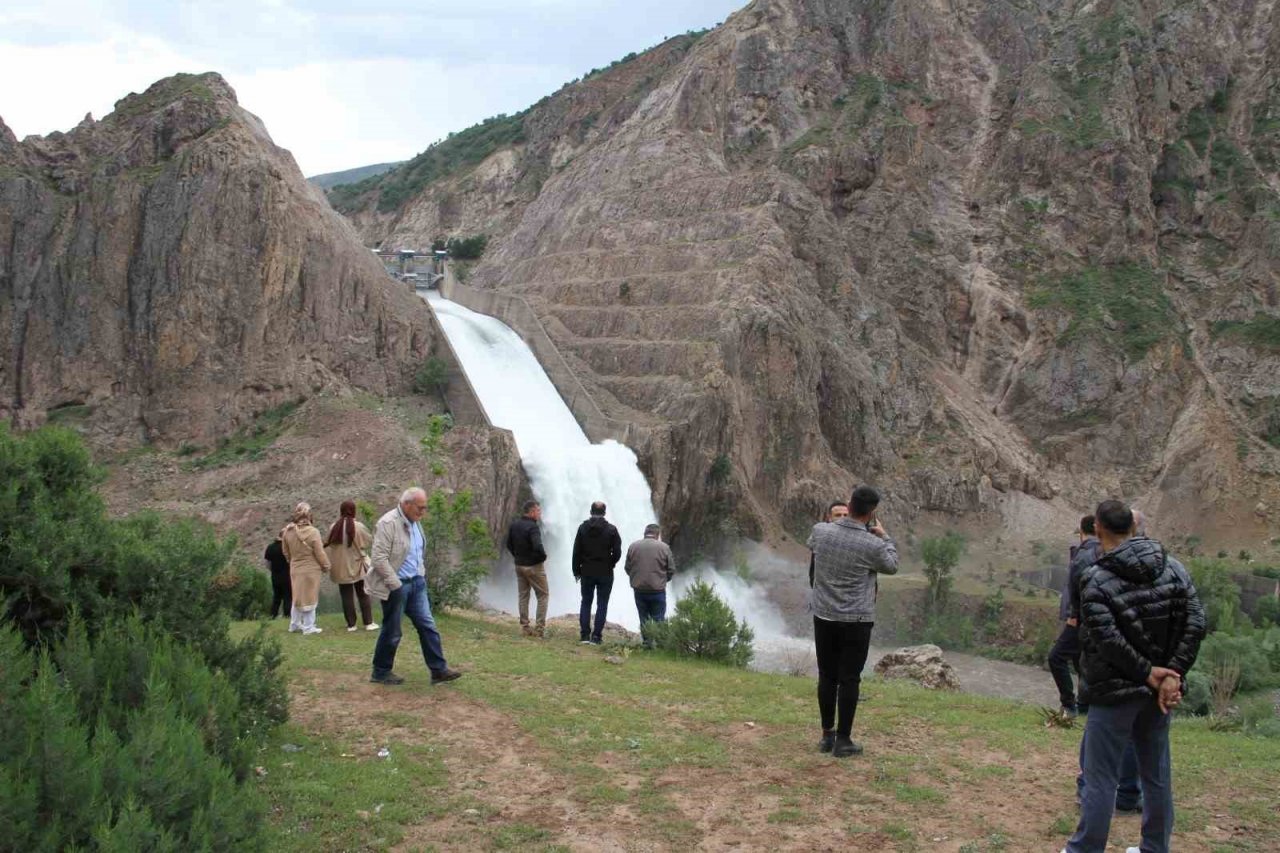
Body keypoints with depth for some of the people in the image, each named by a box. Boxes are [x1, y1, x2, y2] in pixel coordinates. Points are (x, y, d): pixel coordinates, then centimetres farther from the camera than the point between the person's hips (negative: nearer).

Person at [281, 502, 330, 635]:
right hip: (311, 569, -5)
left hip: (295, 569, 5)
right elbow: (320, 553, -14)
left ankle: (295, 624, 29)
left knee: (298, 596, 19)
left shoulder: (287, 531, -5)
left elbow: (286, 552, 7)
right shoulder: (313, 532, -21)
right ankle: (308, 627, 11)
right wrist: (326, 565, 2)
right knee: (309, 598, 5)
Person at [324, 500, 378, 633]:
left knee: (347, 596, 8)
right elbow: (370, 540, 0)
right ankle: (368, 623, 8)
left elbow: (329, 544, 0)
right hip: (357, 566, -1)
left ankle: (351, 624, 9)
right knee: (363, 595, 9)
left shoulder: (334, 527, -7)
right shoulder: (359, 527, -14)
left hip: (341, 568, 1)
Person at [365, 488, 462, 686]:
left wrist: (422, 575, 11)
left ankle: (439, 670, 9)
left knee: (428, 625, 5)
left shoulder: (414, 523, 9)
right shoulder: (388, 523, -18)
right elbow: (379, 559, -22)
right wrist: (396, 585, -20)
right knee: (392, 632, 4)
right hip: (396, 586, -8)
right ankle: (381, 673, 20)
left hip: (416, 582, 8)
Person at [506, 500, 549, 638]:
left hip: (519, 566, 7)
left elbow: (509, 544, 12)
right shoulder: (533, 527, -21)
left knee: (523, 596, 14)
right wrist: (543, 557, -12)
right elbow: (538, 547, -31)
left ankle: (524, 627, 15)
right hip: (534, 566, -7)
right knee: (543, 596, 3)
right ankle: (540, 628, -1)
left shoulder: (514, 525, 3)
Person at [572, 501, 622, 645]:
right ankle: (596, 636, 1)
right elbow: (617, 552, -8)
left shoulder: (583, 527, -3)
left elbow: (576, 551, -2)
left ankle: (585, 634, 8)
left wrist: (576, 571, 7)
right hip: (605, 573, -2)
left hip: (587, 572, 2)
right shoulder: (611, 530, -7)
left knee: (586, 602, 12)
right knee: (602, 605, 5)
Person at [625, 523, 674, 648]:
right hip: (658, 590, -2)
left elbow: (627, 568, 4)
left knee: (644, 618, 13)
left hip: (639, 589, 2)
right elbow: (671, 570, -2)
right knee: (659, 619, 8)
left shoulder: (633, 546, 0)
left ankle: (647, 642, 13)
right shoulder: (664, 547, -6)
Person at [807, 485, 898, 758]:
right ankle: (843, 741, 8)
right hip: (856, 621, -4)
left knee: (827, 676, 12)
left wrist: (838, 522, 22)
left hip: (824, 617, 4)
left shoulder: (821, 531, -5)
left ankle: (827, 735, 19)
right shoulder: (873, 545, -17)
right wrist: (885, 537, 17)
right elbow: (891, 566, 5)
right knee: (849, 680, 4)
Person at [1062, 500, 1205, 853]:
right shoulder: (1173, 568, 0)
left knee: (1100, 778, 3)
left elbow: (1108, 640, -22)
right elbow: (1195, 622, -5)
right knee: (1156, 774, 16)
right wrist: (1172, 673, -9)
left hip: (1115, 692, -5)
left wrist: (1147, 673, -12)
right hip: (1156, 690, 5)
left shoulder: (1096, 580, -15)